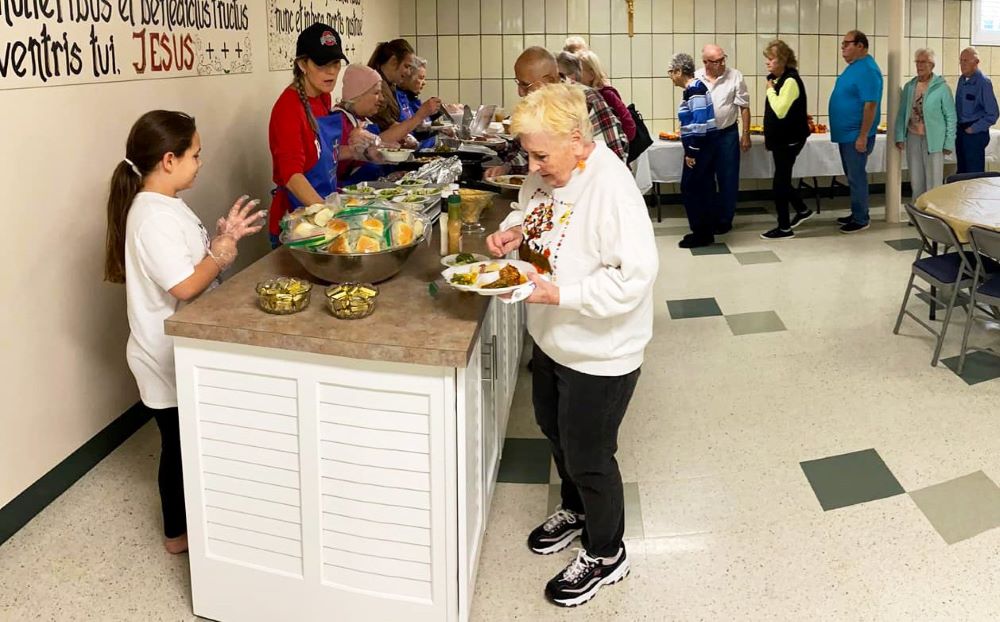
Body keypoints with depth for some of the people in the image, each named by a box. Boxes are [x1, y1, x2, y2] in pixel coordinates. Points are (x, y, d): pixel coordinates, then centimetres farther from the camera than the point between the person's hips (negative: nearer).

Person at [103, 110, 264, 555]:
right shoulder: (153, 217, -25)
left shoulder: (165, 205, 7)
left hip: (184, 347, 9)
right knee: (180, 440, 6)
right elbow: (185, 286, -29)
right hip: (169, 355, -9)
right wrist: (223, 252, -16)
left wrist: (222, 236, 3)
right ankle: (179, 532, 22)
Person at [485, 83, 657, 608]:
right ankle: (575, 510, 54)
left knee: (587, 456, 9)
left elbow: (635, 274, -33)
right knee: (554, 430, 27)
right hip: (552, 337, 9)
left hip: (598, 352, -8)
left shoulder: (610, 187, -30)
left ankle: (606, 554, 34)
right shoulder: (547, 173, -4)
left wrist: (560, 293, -34)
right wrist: (513, 230, -7)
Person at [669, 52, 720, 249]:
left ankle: (701, 234, 4)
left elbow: (700, 123, -23)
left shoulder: (695, 91, -18)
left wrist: (691, 152, -20)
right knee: (702, 189, 14)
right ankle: (706, 231, 22)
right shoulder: (695, 88, 12)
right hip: (701, 148, 10)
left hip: (699, 149, -10)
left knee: (691, 189, -3)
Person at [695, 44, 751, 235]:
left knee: (728, 179, 3)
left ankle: (725, 219, 14)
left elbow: (744, 107, -2)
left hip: (727, 134, -2)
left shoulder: (735, 76, -6)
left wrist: (746, 134, -4)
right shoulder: (695, 79, 0)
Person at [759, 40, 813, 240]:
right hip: (781, 139, 9)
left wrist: (770, 90, -16)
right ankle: (802, 210, 34)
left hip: (790, 140, -9)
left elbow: (780, 110, -28)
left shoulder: (791, 81, -18)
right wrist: (769, 136, 20)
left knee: (779, 183, -4)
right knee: (783, 181, 17)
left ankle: (784, 228, 4)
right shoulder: (778, 79, 10)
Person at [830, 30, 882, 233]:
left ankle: (861, 219, 5)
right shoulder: (853, 66, 13)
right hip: (846, 133, 10)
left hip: (856, 134, -10)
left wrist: (863, 136, -24)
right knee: (852, 176, 16)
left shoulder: (867, 70, -18)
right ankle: (857, 213, 25)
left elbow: (871, 104, -23)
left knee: (857, 177, -3)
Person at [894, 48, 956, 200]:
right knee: (916, 181, 10)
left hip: (933, 139, -4)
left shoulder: (941, 87, -5)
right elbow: (902, 114, 10)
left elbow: (950, 117, -4)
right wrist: (900, 136, 1)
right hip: (913, 138, 4)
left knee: (933, 182, -2)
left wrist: (949, 143, -7)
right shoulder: (909, 87, 7)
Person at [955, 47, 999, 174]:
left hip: (975, 134, -7)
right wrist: (957, 128, 7)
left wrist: (973, 129, -15)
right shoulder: (962, 80, 7)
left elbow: (992, 115, -14)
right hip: (961, 132, 7)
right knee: (962, 172, 15)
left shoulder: (983, 83, -15)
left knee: (974, 173, -1)